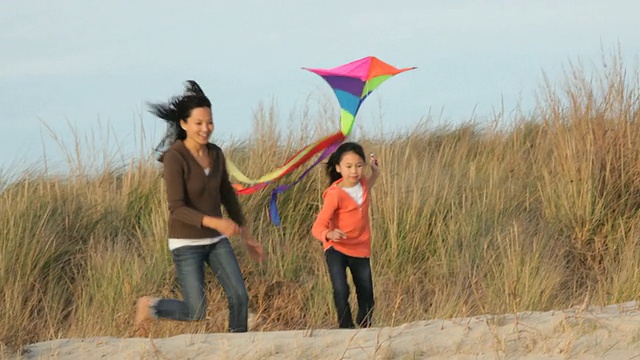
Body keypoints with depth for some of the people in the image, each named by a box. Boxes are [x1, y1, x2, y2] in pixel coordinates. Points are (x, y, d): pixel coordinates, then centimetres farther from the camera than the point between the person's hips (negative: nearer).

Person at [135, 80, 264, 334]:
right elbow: (177, 208, -24)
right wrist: (214, 222, -36)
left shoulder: (215, 154, 1)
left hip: (216, 240, 6)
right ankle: (150, 306, 22)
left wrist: (247, 237, 16)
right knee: (196, 313, -5)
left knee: (239, 298, -7)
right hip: (186, 243, -6)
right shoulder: (175, 158, -20)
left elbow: (228, 196, 13)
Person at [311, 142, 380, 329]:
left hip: (361, 249, 6)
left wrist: (375, 174, 13)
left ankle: (365, 329, 38)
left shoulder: (362, 182, -3)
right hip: (337, 249, -6)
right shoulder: (335, 195, -23)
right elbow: (318, 227, -28)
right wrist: (329, 234, -50)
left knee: (366, 295, 14)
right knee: (341, 292, -24)